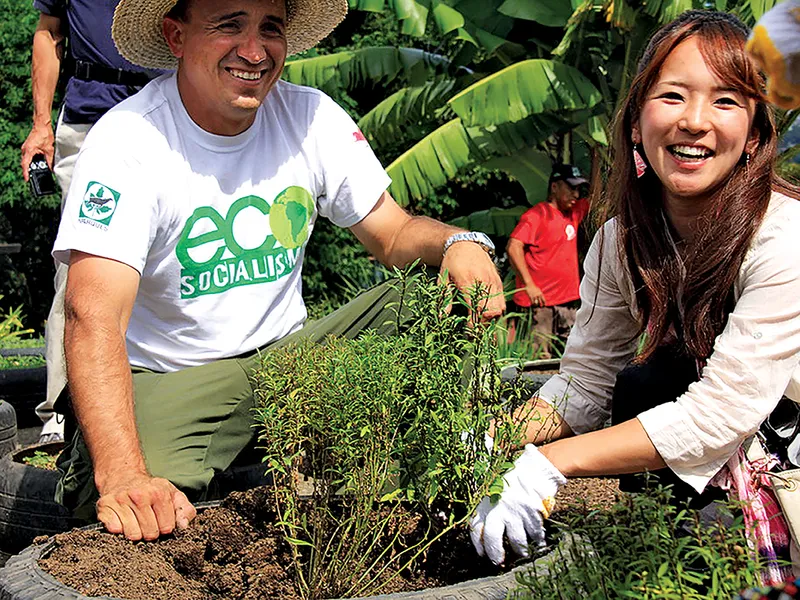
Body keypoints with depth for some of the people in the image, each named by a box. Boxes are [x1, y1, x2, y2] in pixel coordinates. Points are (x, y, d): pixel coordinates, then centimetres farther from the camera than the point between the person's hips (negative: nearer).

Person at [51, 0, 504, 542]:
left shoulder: (313, 117, -4)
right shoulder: (128, 141, -19)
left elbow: (393, 234, 4)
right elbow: (95, 319, -29)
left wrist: (456, 241, -22)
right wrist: (122, 475, -44)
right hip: (169, 376, -4)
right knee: (149, 518, -33)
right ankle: (93, 465, 0)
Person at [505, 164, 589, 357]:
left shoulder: (574, 212, 15)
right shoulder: (537, 215, -8)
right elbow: (513, 247, -19)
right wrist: (529, 285, -22)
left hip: (568, 302, 8)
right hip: (539, 301, -8)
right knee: (540, 360, -11)